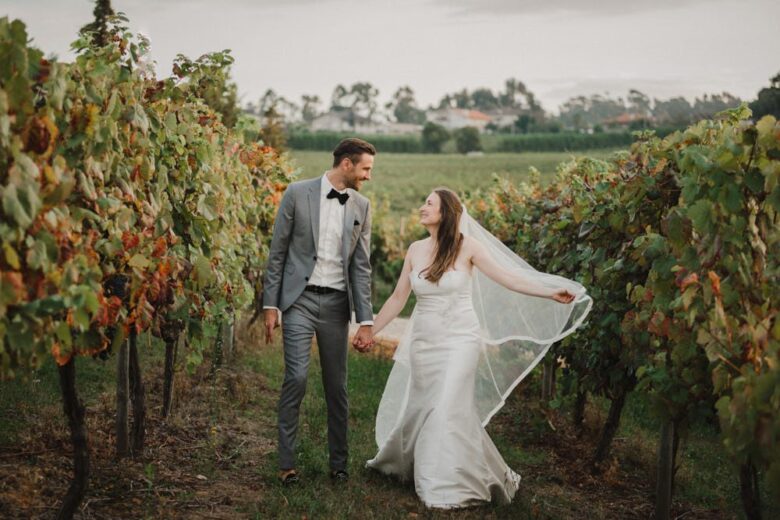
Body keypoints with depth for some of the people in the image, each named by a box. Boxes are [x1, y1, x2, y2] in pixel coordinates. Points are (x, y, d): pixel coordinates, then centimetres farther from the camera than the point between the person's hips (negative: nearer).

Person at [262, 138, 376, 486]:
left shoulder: (361, 206, 7)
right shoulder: (298, 193, -3)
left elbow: (361, 266, 5)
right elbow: (278, 251, -1)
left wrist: (366, 320, -1)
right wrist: (270, 305, -4)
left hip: (336, 303, 3)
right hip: (300, 299, -3)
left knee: (337, 386, 8)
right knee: (296, 378, -11)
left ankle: (338, 462, 20)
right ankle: (287, 463, 0)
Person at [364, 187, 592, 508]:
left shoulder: (467, 247, -7)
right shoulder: (415, 250, 5)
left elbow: (508, 278, -11)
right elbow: (398, 297, 11)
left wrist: (551, 293, -21)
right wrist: (370, 331, 12)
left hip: (459, 341, -4)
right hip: (423, 343, 4)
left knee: (449, 410, -9)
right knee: (420, 409, 8)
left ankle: (449, 488, 3)